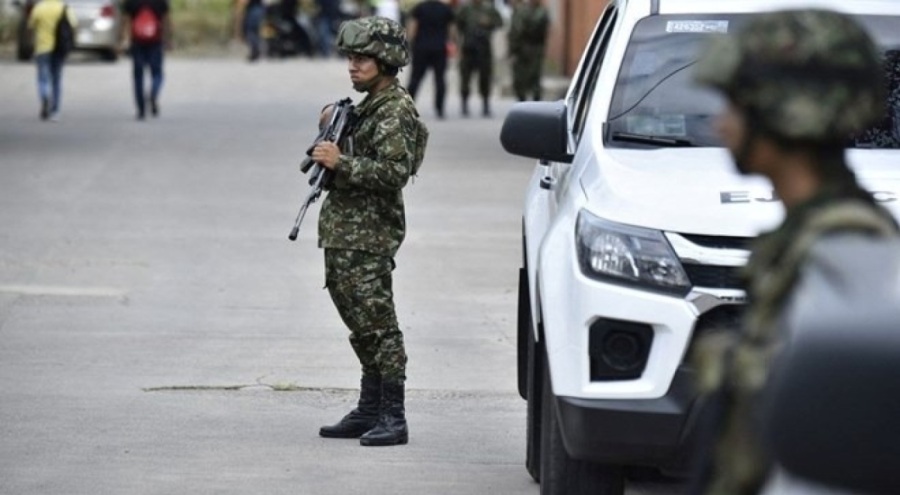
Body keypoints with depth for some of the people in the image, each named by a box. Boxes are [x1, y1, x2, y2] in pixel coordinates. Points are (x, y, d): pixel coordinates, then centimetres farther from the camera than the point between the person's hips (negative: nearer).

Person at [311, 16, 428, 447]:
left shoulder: (396, 110, -12)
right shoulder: (369, 105, 17)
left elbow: (395, 171, -21)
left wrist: (340, 162, -22)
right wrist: (332, 135, 9)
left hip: (368, 237, -10)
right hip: (344, 233, 10)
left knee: (378, 326, -10)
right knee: (362, 328, 14)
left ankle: (394, 419, -10)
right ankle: (369, 412, 20)